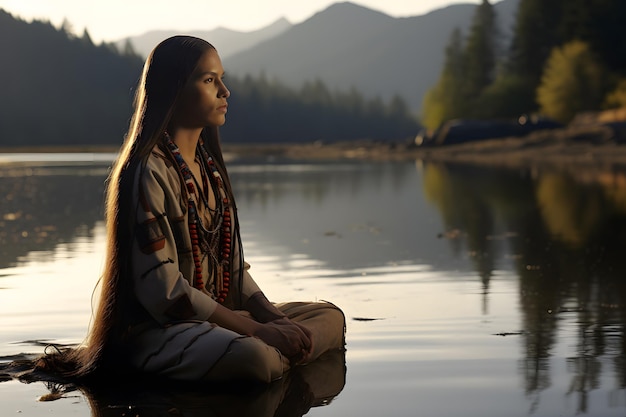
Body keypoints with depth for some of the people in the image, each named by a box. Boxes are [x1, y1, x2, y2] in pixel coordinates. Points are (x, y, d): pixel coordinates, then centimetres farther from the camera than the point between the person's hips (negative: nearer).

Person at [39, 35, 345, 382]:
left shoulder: (210, 167, 14)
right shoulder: (149, 172, -14)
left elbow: (231, 264, 12)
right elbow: (163, 290, -20)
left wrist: (272, 316, -6)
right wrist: (256, 330, -20)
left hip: (216, 317, 9)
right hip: (156, 328, -9)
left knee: (330, 317, 1)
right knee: (252, 356, -37)